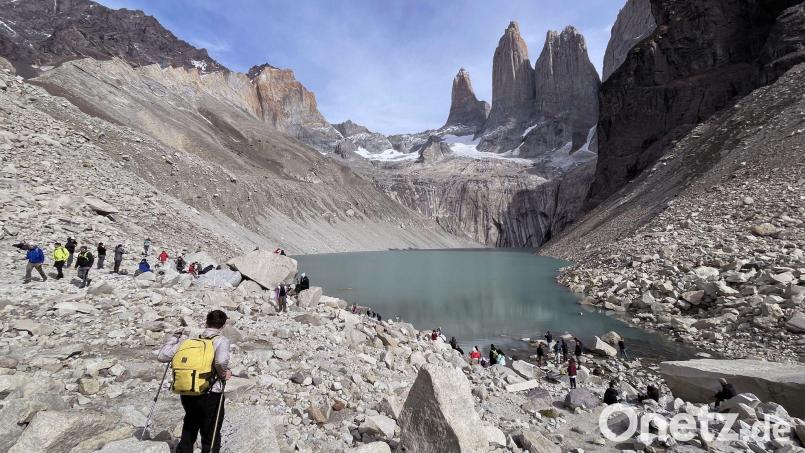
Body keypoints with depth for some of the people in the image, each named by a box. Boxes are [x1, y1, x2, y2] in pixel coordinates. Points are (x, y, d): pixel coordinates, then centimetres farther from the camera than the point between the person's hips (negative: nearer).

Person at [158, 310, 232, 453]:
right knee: (211, 440, 13)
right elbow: (221, 361, -31)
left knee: (188, 434, 28)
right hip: (210, 396, -4)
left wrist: (173, 337, 16)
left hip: (187, 395, 5)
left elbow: (162, 356, 4)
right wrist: (224, 374, -11)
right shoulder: (221, 340, -11)